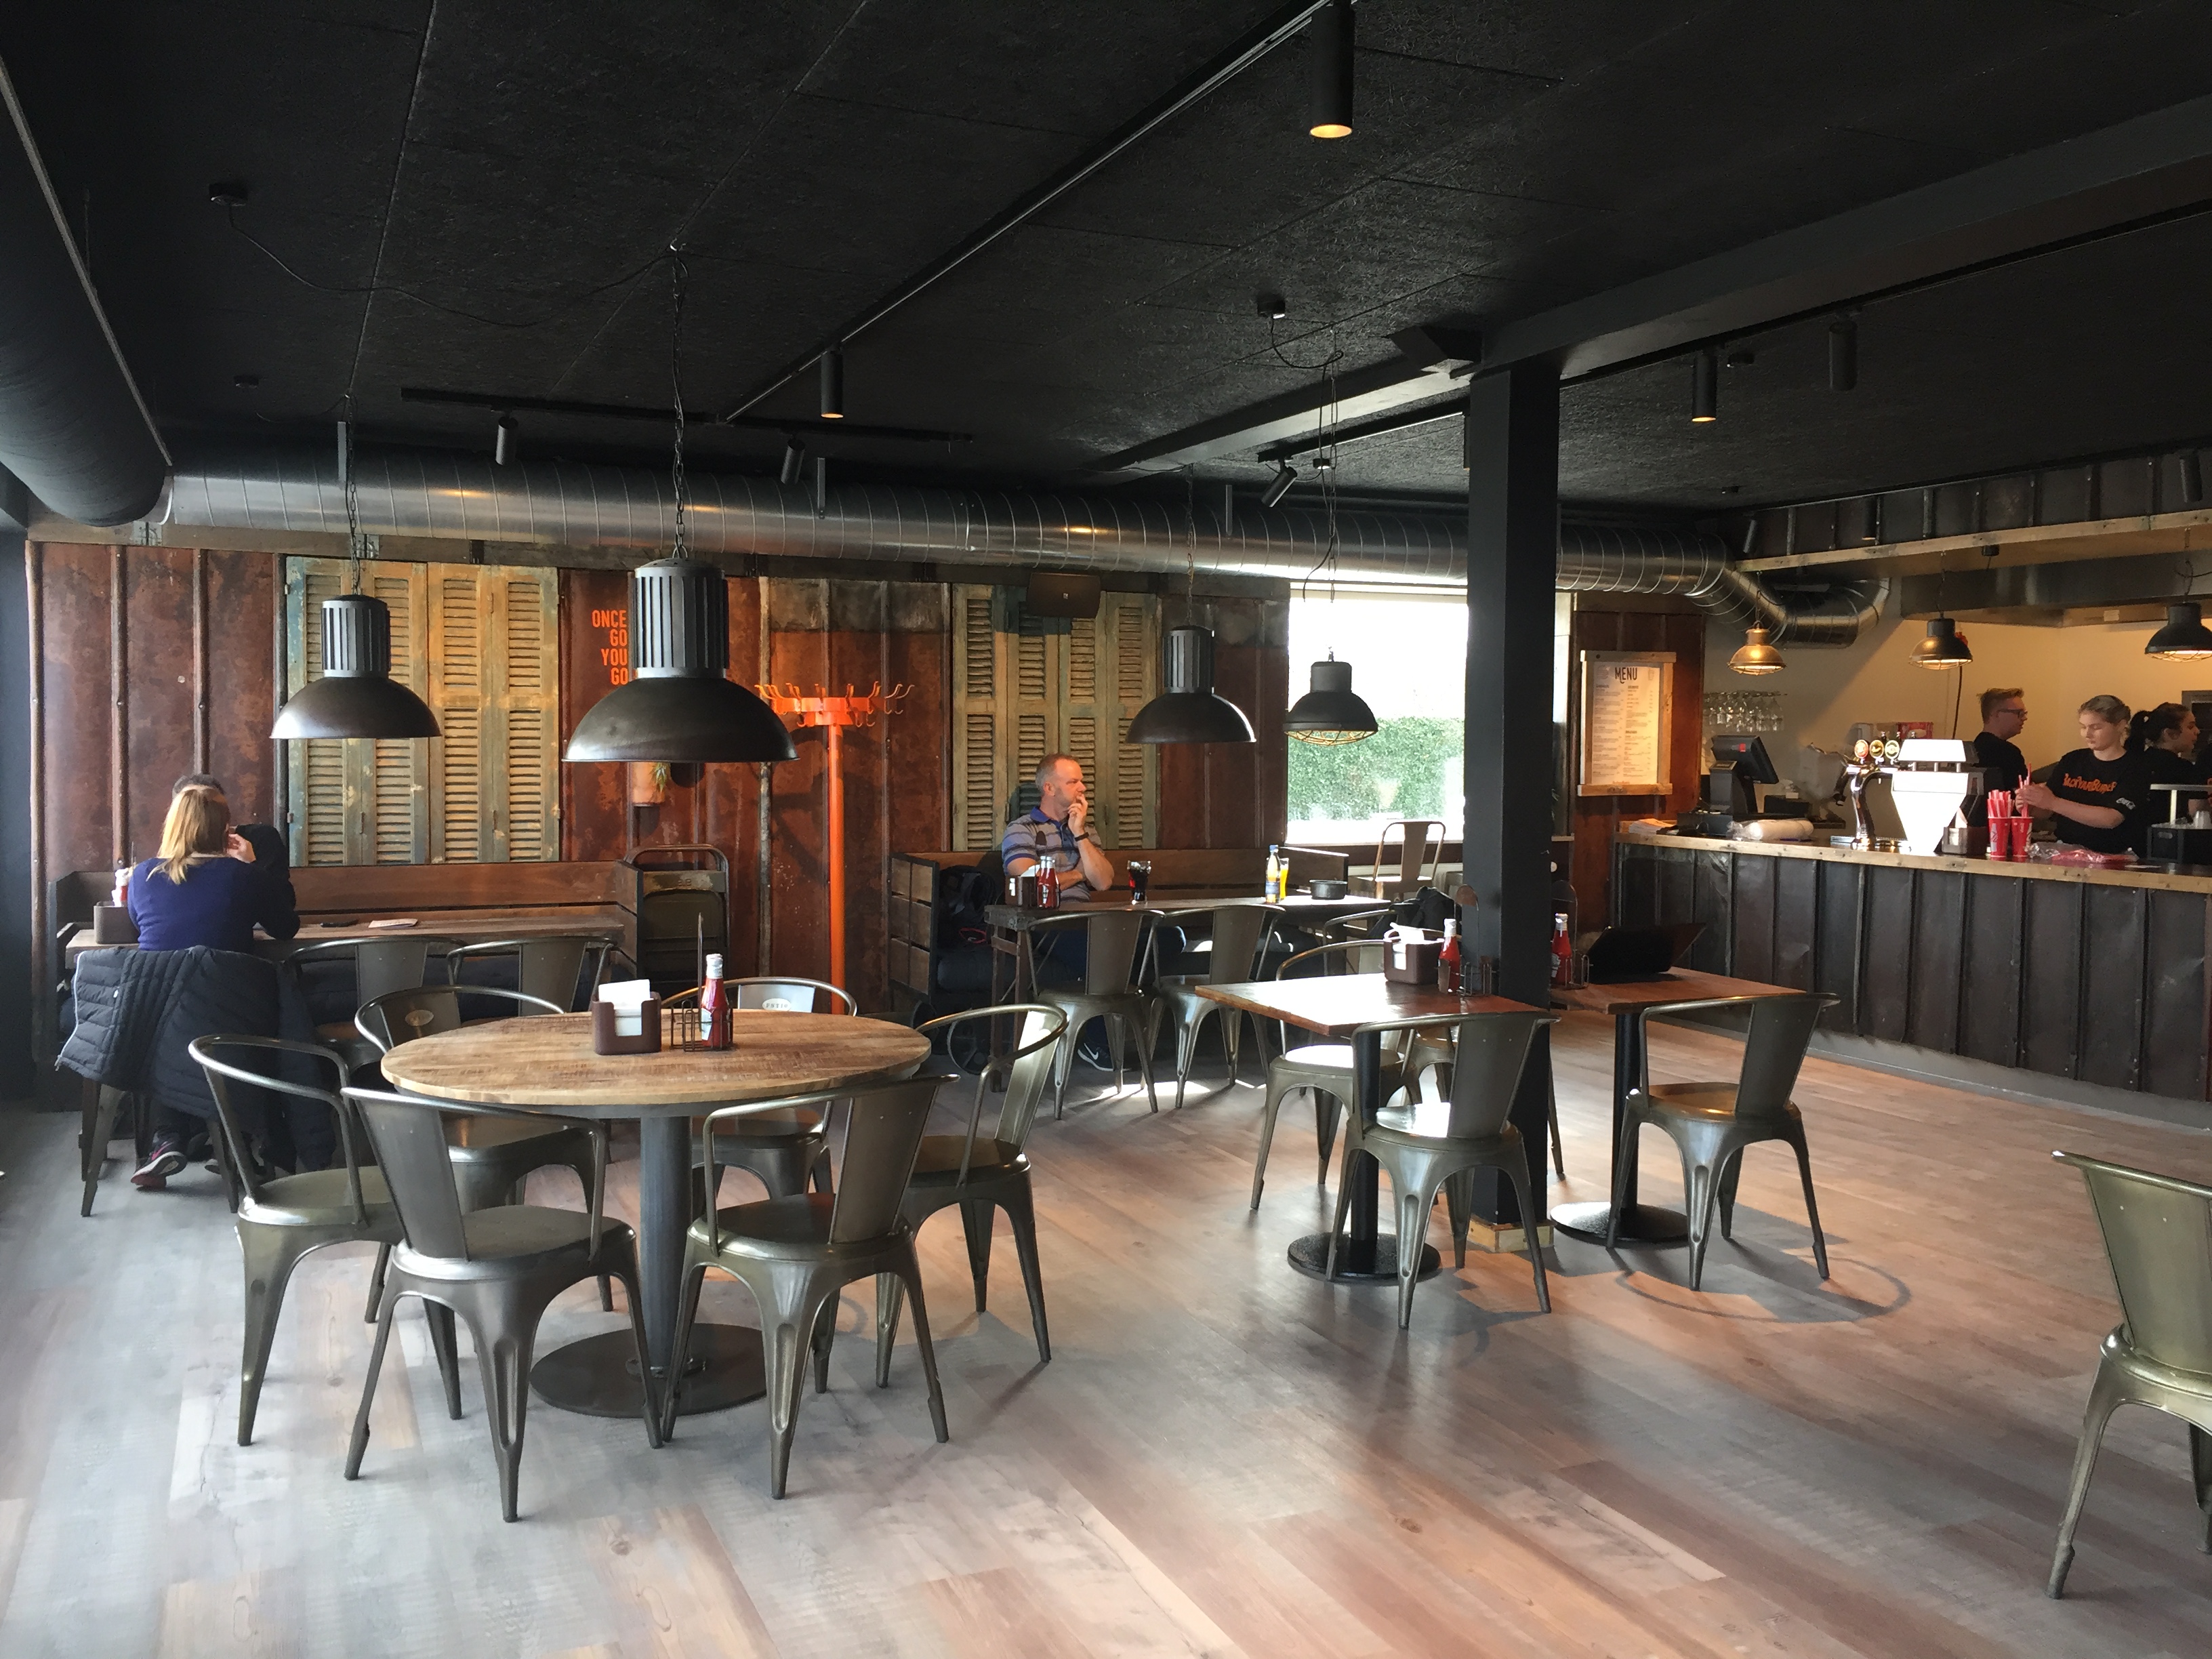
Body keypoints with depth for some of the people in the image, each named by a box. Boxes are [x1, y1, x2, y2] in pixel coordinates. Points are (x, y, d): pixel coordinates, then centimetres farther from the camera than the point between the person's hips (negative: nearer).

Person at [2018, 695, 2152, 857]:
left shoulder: (2137, 768, -2)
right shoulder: (2071, 761, 11)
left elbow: (2111, 819, -16)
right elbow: (2045, 811, 10)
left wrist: (2053, 803, -23)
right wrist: (2028, 804, -14)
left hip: (2114, 859, -4)